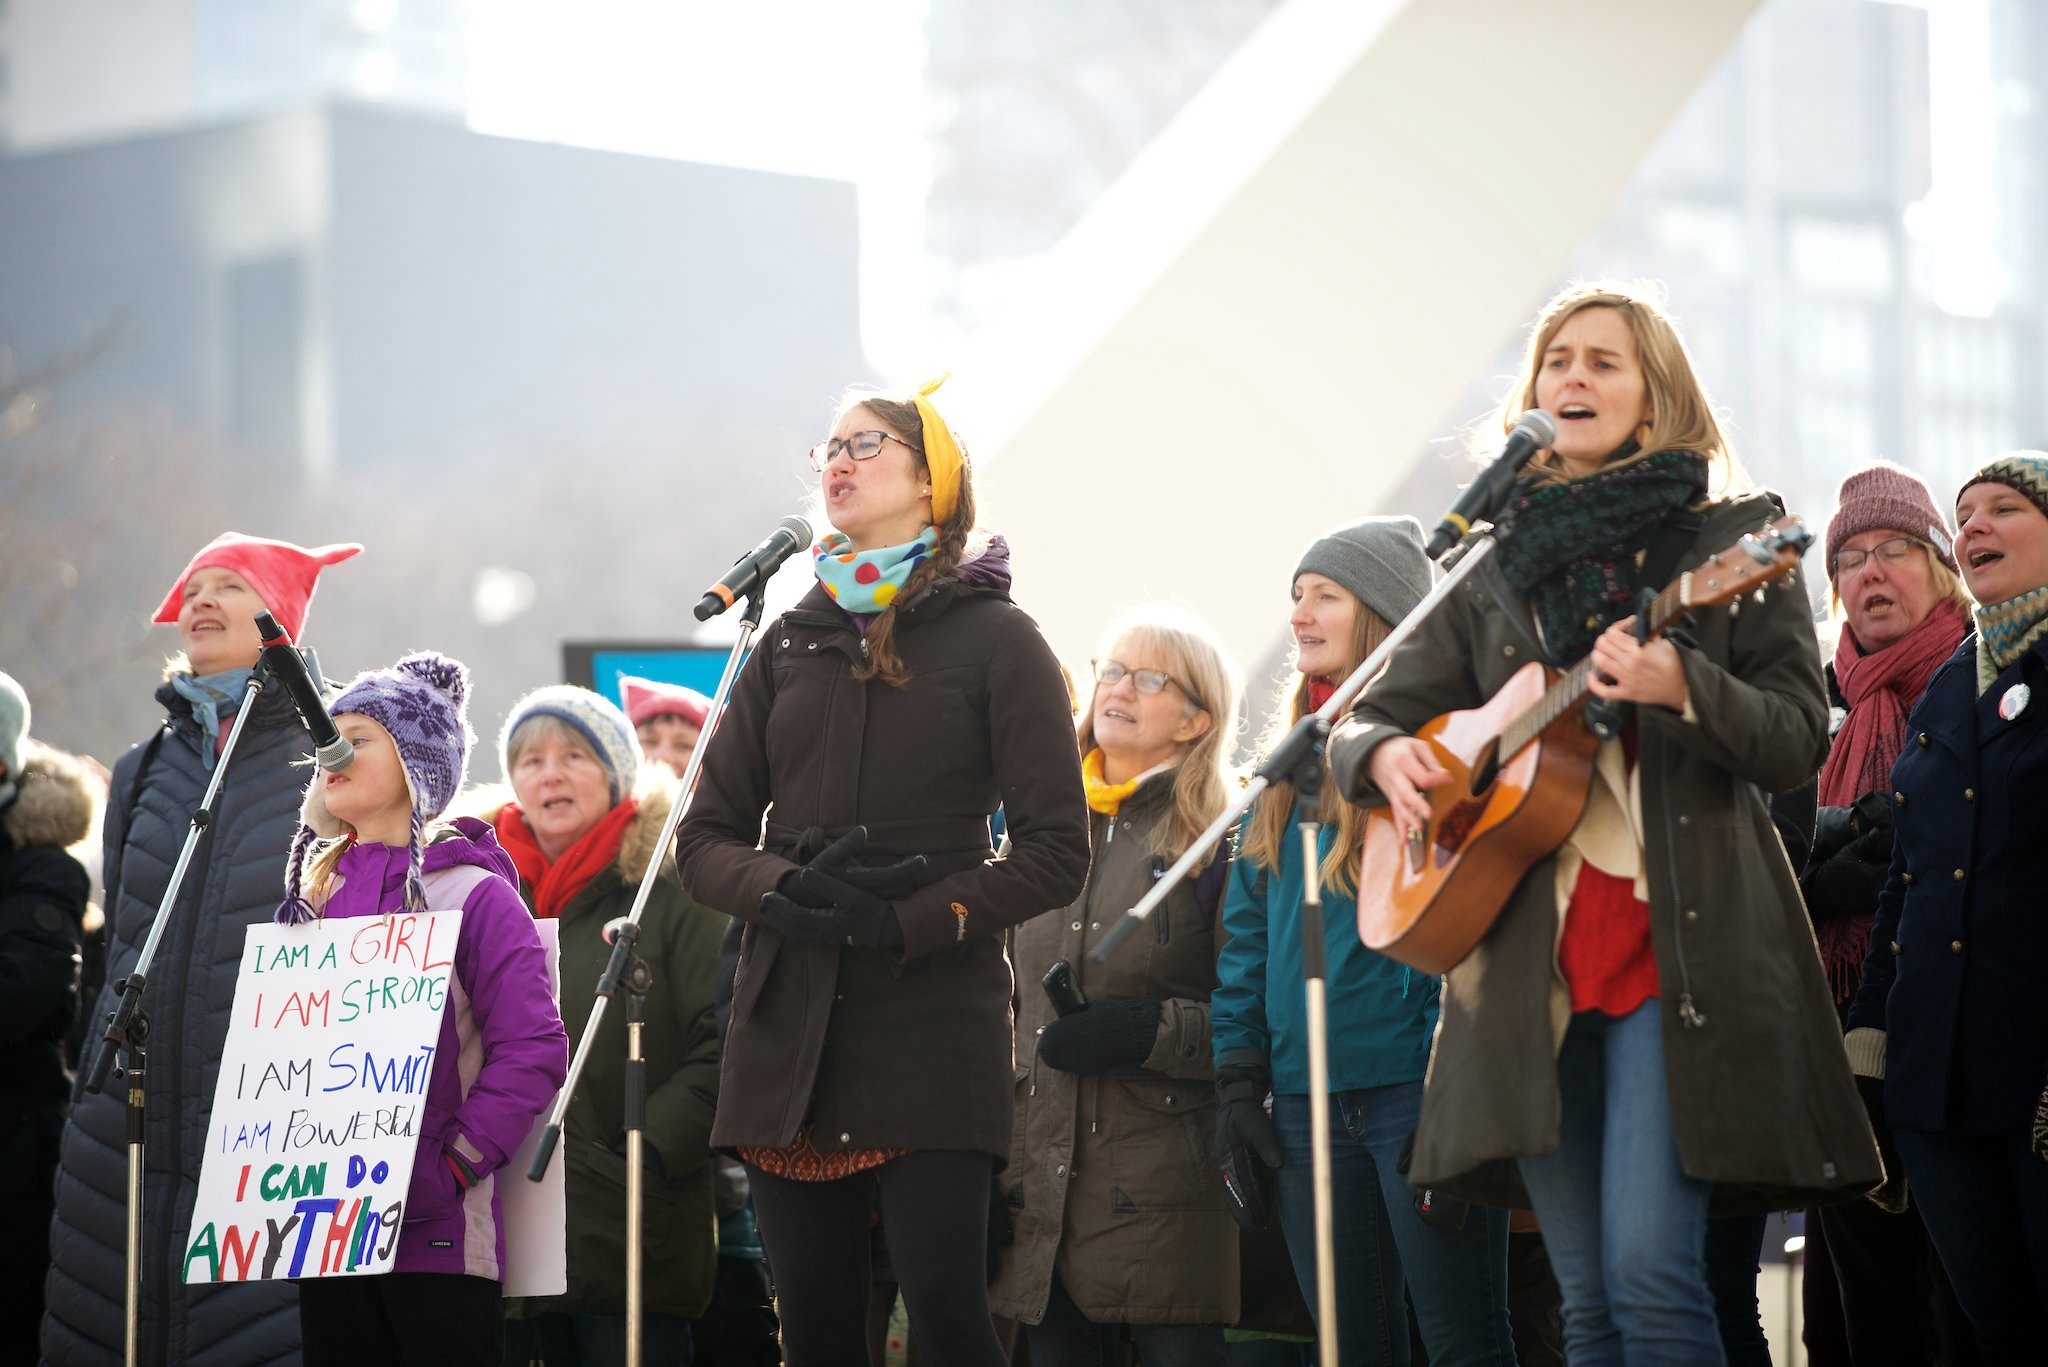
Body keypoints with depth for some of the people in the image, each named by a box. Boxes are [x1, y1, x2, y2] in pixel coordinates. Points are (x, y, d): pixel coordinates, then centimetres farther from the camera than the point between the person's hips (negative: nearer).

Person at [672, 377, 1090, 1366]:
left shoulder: (993, 639, 3)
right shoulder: (792, 644, 17)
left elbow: (1055, 852, -3)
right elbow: (705, 837, 14)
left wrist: (908, 922, -15)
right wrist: (782, 892, -9)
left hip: (933, 1027, -4)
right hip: (787, 1026, 4)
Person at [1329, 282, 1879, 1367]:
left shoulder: (1731, 539, 6)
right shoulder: (1497, 565, 16)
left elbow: (1796, 742, -1)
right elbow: (1367, 713, 20)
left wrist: (1682, 688, -20)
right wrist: (1384, 753, -4)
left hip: (1680, 941, -4)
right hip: (1530, 949, 4)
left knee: (1648, 1268, -17)